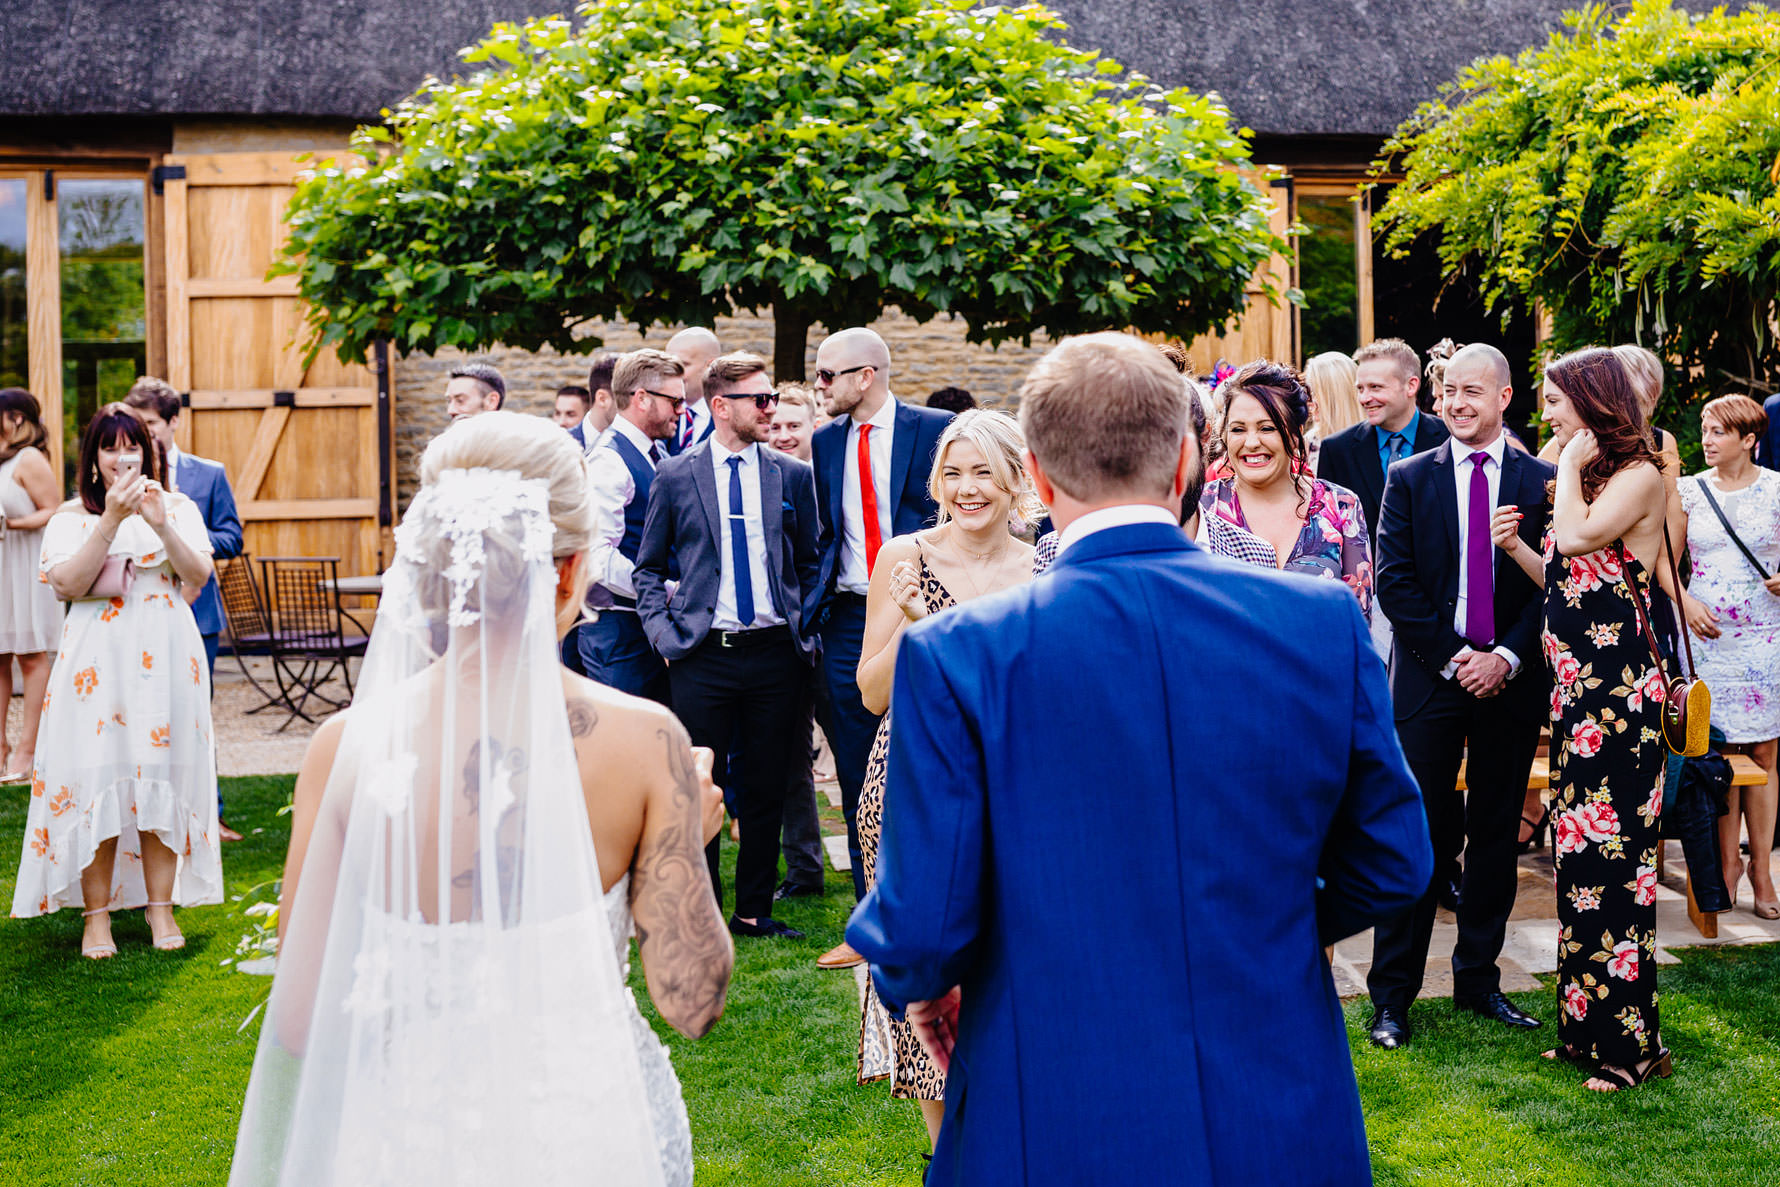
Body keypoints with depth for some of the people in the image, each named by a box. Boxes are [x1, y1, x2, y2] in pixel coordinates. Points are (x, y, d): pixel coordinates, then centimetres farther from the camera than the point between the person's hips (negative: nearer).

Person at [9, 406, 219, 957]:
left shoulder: (177, 507, 10)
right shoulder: (71, 517, 7)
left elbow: (198, 576, -2)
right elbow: (67, 584, -9)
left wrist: (161, 525, -16)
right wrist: (111, 520, -15)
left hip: (166, 660, 1)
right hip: (97, 660, -1)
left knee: (161, 779, 1)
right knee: (96, 781, -4)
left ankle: (161, 906, 10)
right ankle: (97, 914, 5)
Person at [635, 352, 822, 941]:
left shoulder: (793, 475, 7)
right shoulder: (674, 476, 3)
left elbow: (809, 565, 14)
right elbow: (648, 569, 9)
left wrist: (807, 634, 3)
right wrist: (665, 635, -3)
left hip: (776, 651, 2)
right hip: (703, 654, -2)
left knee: (766, 789, 8)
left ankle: (754, 910, 21)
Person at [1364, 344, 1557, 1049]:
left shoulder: (1542, 482, 5)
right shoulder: (1408, 479, 4)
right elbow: (1394, 582, -2)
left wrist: (1507, 656, -11)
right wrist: (1452, 656, -10)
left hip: (1512, 681, 1)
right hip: (1430, 676, -1)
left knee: (1496, 835, 10)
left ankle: (1479, 980, 23)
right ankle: (1392, 996, 7)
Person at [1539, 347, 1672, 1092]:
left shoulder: (1638, 475, -9)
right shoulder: (1583, 478, 16)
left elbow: (1578, 537, -24)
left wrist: (1572, 463, -11)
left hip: (1618, 685, -9)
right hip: (1574, 681, 9)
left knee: (1609, 850, -6)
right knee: (1579, 850, 12)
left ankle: (1629, 1041, 2)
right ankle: (1587, 1025, 22)